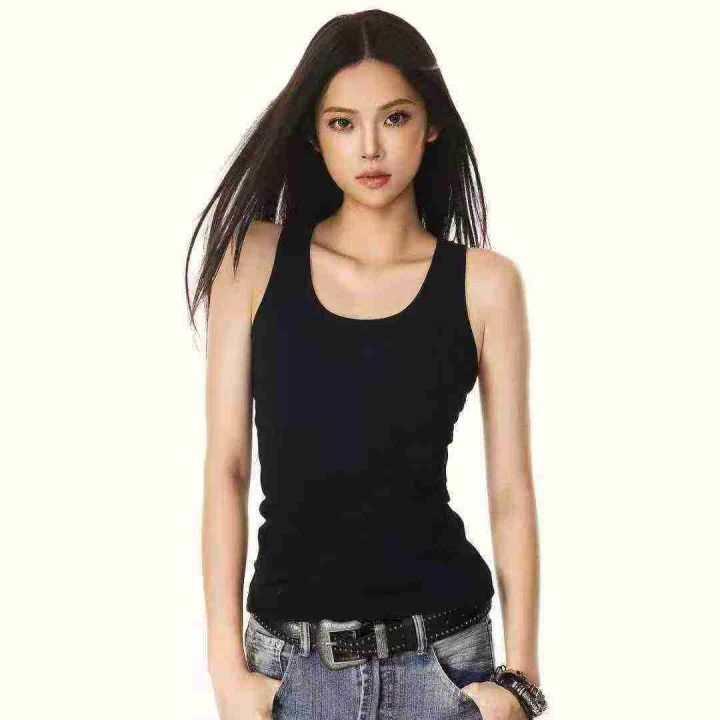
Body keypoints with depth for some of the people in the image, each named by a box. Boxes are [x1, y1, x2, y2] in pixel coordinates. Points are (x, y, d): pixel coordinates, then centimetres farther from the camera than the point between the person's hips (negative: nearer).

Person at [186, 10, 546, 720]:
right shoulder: (257, 259, -3)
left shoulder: (483, 283, -5)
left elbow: (511, 493, -3)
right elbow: (226, 467, -3)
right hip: (290, 654, 1)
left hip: (438, 657, 0)